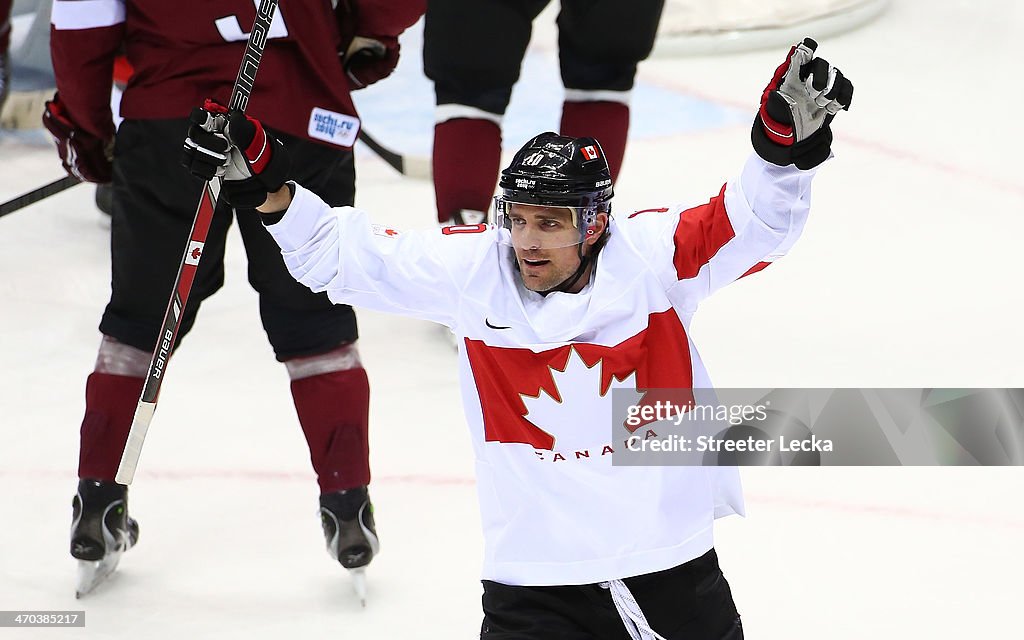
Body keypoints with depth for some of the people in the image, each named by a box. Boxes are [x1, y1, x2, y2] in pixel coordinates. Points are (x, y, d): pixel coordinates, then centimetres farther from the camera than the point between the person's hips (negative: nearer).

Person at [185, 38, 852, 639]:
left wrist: (787, 143, -35)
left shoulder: (651, 255, -11)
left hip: (673, 567, 1)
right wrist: (265, 189, -13)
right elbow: (346, 253, -2)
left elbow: (755, 220, -17)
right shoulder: (472, 268, -7)